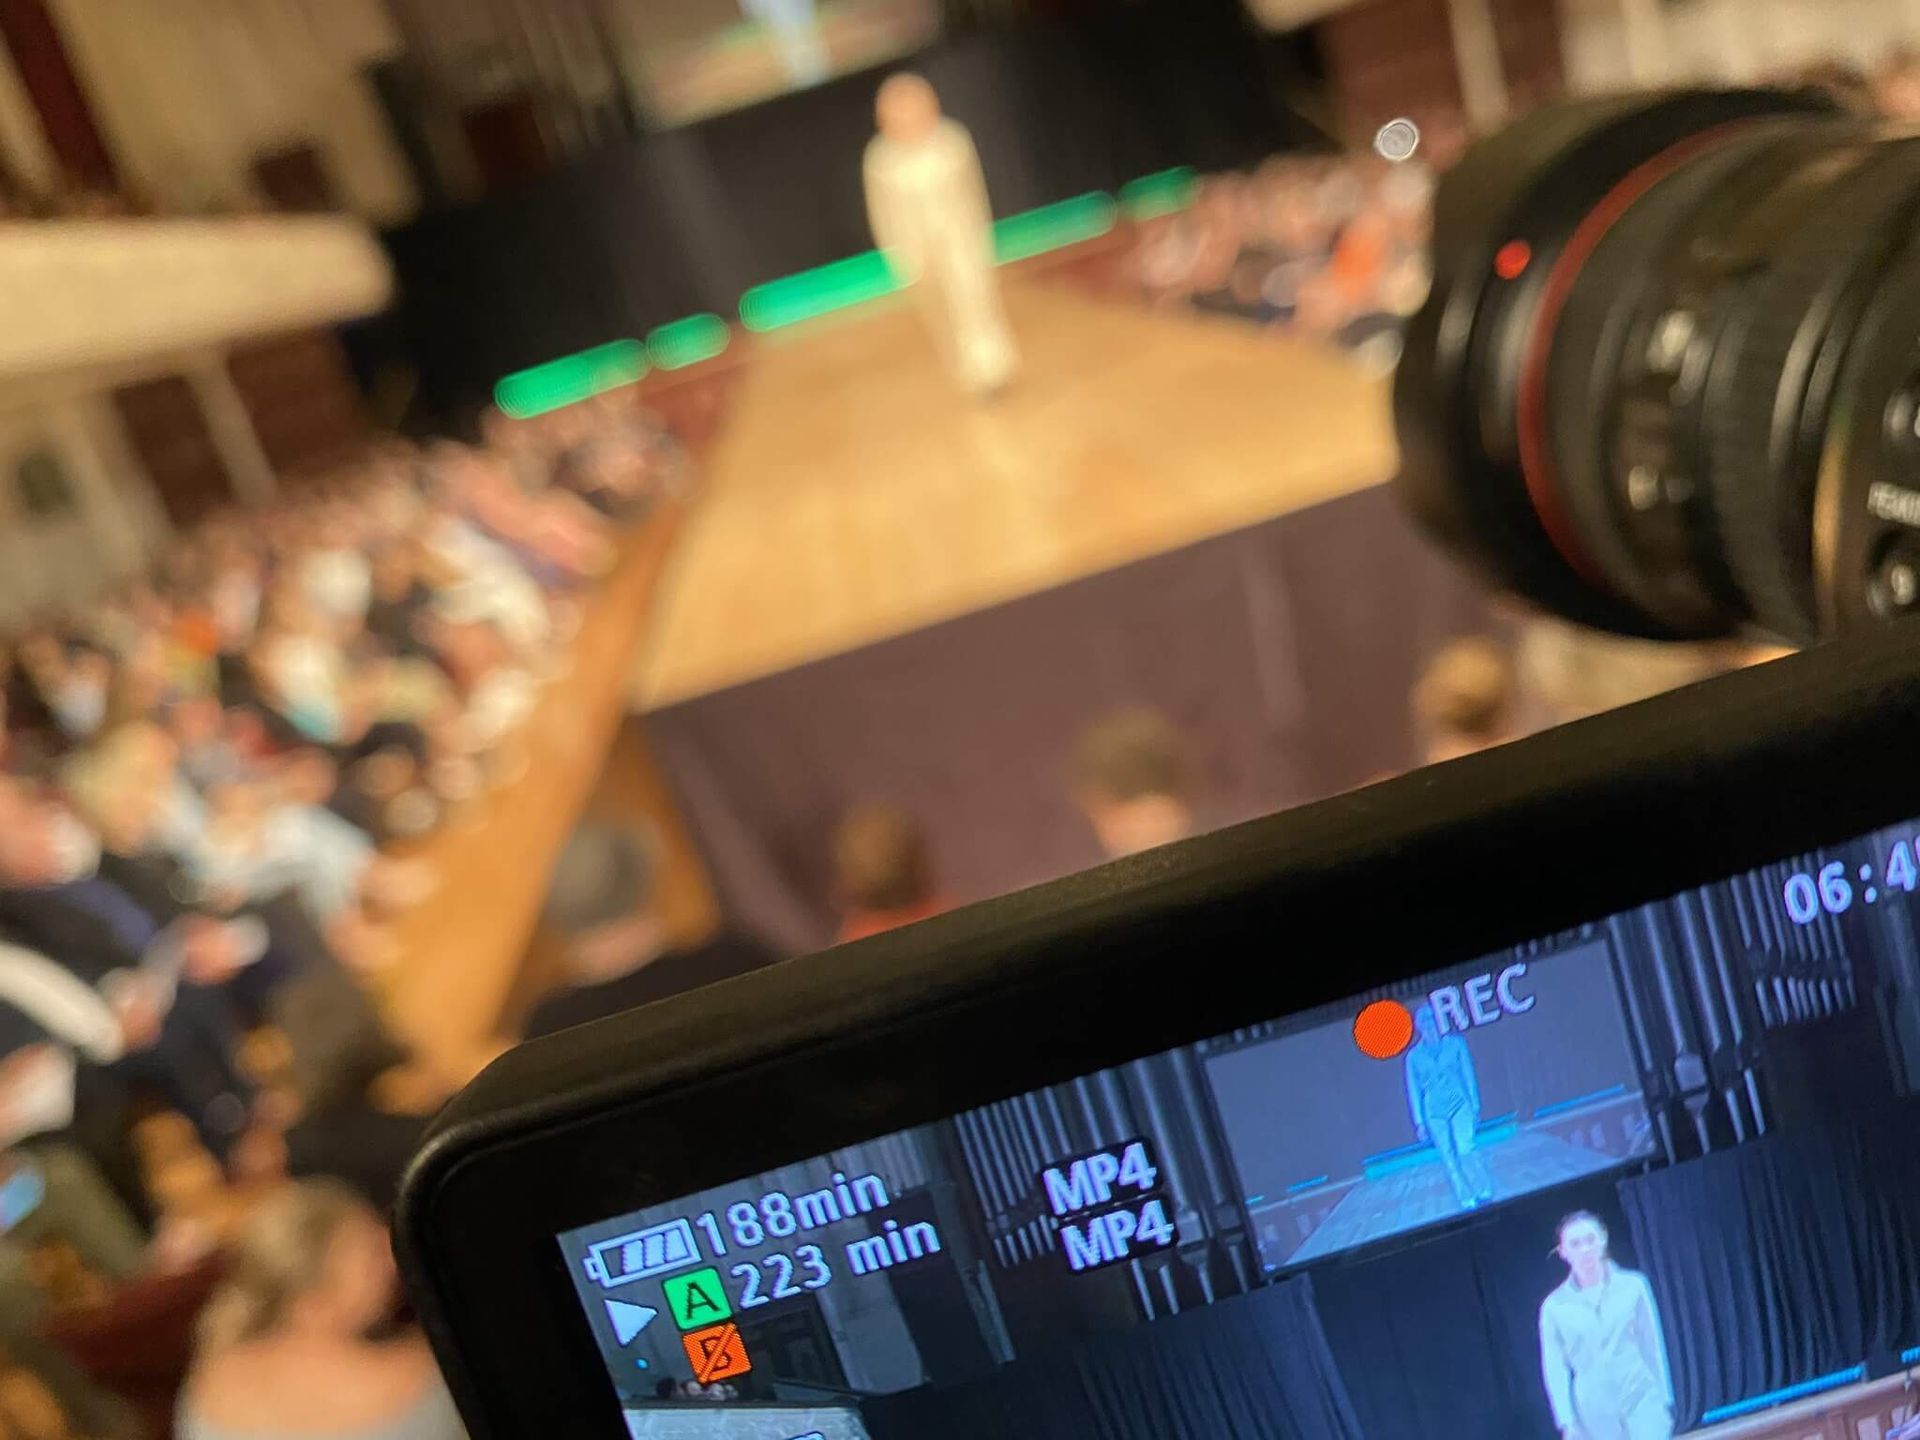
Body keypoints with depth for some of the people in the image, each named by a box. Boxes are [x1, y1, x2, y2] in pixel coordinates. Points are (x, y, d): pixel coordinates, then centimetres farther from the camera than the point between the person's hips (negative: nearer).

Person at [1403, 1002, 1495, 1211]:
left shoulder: (1455, 1043, 4)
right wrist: (1419, 1122, 2)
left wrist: (1475, 1106, 3)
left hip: (1460, 1105, -1)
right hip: (1434, 1114, 1)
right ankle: (1467, 1201, 8)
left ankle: (1485, 1192, -3)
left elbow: (1468, 1074, 7)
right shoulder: (1414, 1056, 4)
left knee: (1466, 1149, -18)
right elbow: (1413, 1090, 6)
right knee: (1449, 1160, -1)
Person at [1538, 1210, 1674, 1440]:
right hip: (1594, 1415, 0)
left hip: (1643, 1403, 0)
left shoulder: (1633, 1285, 0)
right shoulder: (1554, 1307, -2)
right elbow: (1554, 1368, -1)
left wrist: (1664, 1402, 8)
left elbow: (1653, 1346, 6)